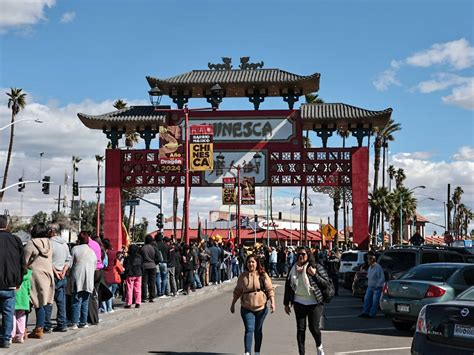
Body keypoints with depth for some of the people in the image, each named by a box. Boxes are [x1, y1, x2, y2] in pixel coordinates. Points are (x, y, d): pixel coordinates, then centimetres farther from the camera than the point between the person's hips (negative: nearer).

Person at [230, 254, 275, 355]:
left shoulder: (263, 275, -4)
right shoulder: (243, 276, -1)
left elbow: (270, 289, -4)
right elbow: (237, 291, 9)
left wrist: (272, 302, -14)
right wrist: (233, 304, 12)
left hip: (261, 307, 0)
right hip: (246, 308, 0)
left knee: (258, 331, 13)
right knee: (249, 330, -11)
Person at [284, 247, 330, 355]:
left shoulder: (317, 267, -5)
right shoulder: (293, 269, 5)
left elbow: (326, 284, -7)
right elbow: (288, 286, 12)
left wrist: (314, 274, -20)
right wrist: (286, 303, 11)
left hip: (314, 303, -3)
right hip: (299, 303, 3)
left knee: (313, 327, -2)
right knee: (300, 329, 5)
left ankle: (319, 346, 28)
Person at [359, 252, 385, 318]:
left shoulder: (378, 267, -20)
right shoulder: (370, 267, 8)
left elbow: (382, 278, -21)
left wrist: (377, 285, -18)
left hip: (377, 287, -9)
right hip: (370, 287, 9)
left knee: (375, 301, -3)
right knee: (367, 299, 8)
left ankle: (372, 314, 2)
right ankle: (365, 312, 15)